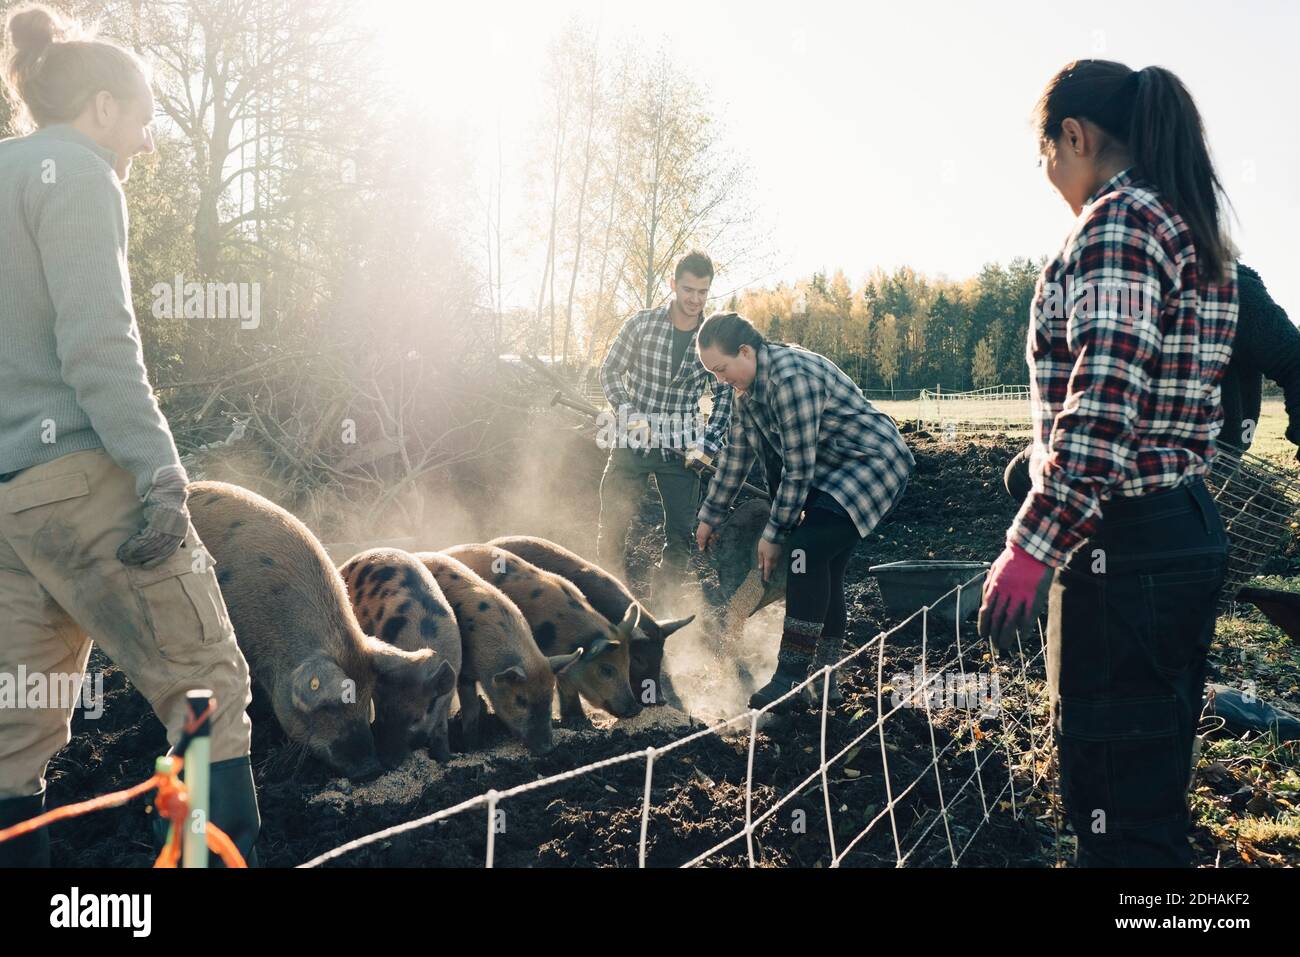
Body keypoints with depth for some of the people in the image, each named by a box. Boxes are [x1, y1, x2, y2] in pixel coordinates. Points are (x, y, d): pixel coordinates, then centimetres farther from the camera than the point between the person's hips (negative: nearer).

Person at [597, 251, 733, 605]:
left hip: (680, 451, 1)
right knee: (611, 530, -1)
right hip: (632, 442, -1)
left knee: (680, 536, 2)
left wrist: (709, 445, -4)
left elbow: (724, 396, 7)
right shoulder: (641, 323, -3)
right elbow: (610, 371, 3)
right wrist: (631, 416, -10)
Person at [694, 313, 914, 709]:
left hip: (873, 464, -10)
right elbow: (735, 453, 15)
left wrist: (775, 534, -15)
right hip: (834, 471, 10)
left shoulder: (790, 378, -26)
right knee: (824, 565, 8)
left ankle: (791, 677, -19)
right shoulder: (750, 387, 5)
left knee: (808, 551, -20)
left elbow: (798, 468, -23)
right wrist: (710, 516, 20)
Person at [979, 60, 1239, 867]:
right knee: (1157, 779, 19)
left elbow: (1103, 404, -22)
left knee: (1118, 807, -3)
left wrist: (1030, 546, -22)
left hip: (1123, 545, -10)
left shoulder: (1118, 219, -13)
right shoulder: (1199, 234, 17)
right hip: (1192, 531, 10)